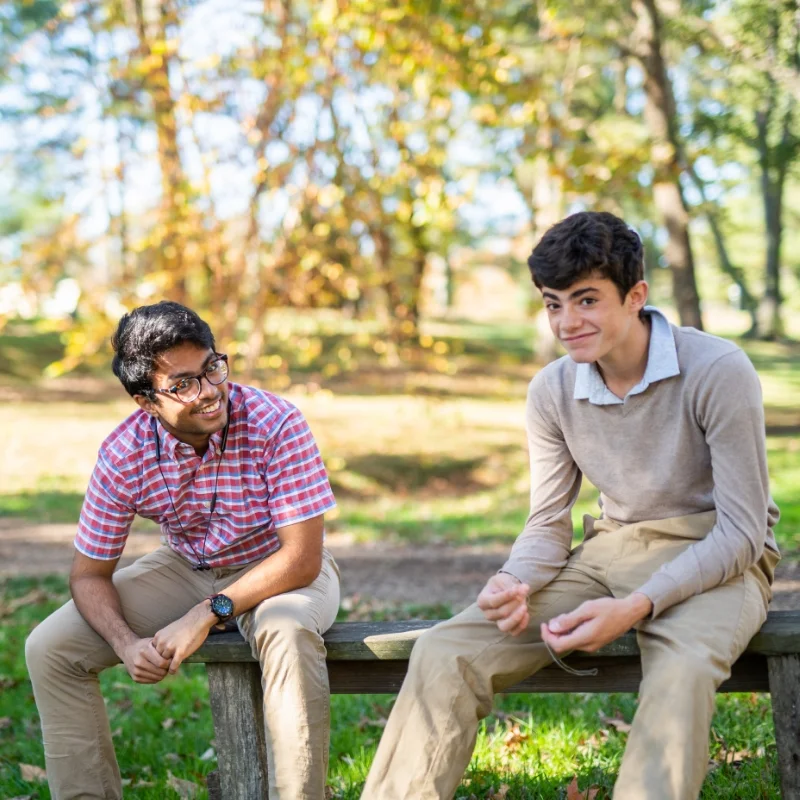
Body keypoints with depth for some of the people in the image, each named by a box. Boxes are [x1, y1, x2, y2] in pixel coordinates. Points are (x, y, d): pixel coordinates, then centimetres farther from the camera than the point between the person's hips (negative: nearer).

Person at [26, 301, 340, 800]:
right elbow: (89, 575, -7)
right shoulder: (124, 454, -17)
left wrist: (208, 614, -31)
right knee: (50, 648, -10)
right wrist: (126, 643, -26)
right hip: (185, 567, 4)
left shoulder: (275, 423, -27)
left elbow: (302, 558, -26)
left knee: (287, 634, -40)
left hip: (279, 570, -4)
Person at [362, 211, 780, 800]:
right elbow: (548, 526, 8)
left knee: (681, 671, -41)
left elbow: (742, 531, -16)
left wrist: (635, 607, -28)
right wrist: (513, 583, -17)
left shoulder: (718, 371, -16)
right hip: (611, 553, 5)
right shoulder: (553, 391, 0)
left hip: (716, 562, -4)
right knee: (446, 651, -15)